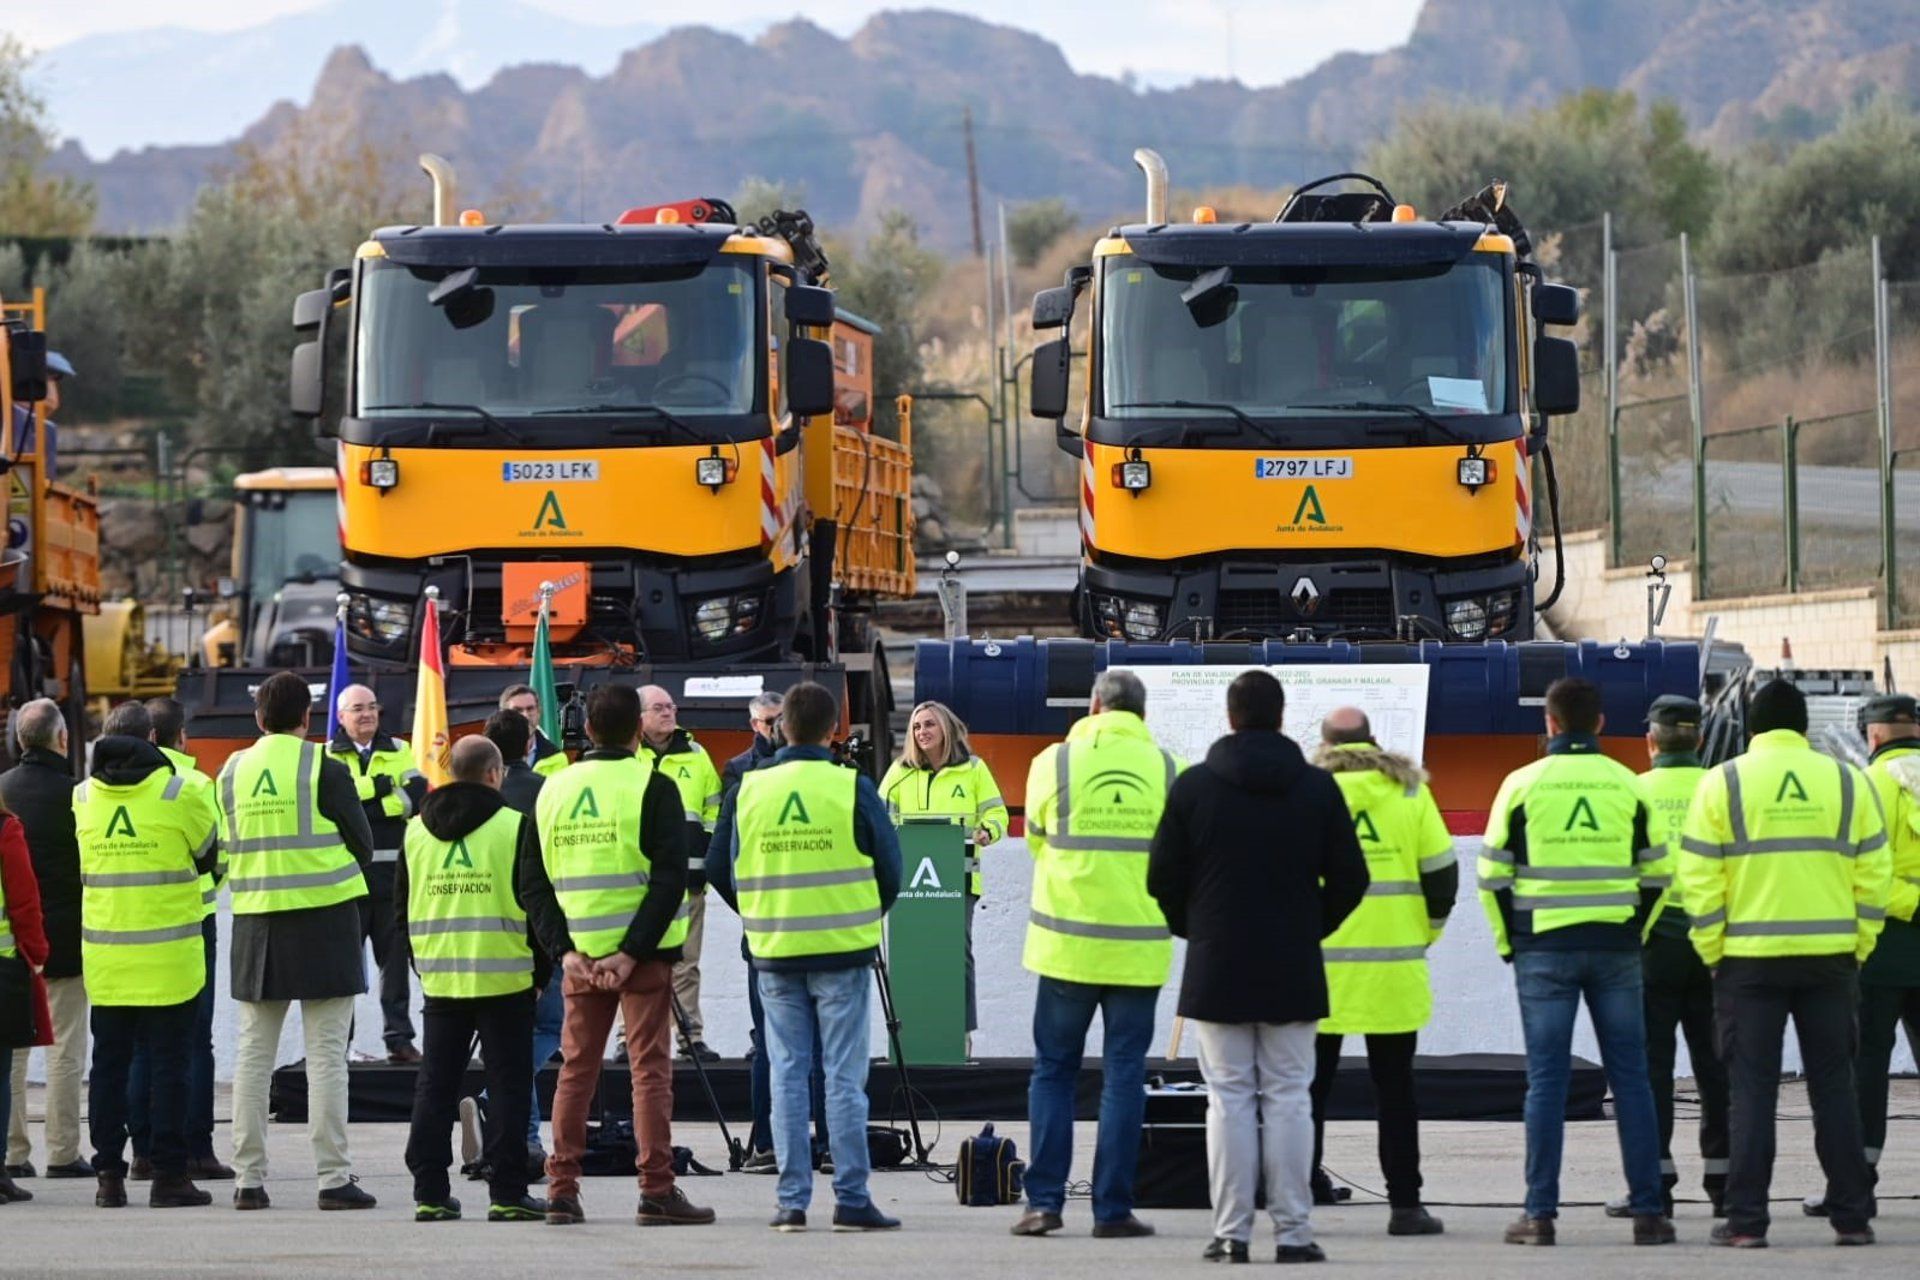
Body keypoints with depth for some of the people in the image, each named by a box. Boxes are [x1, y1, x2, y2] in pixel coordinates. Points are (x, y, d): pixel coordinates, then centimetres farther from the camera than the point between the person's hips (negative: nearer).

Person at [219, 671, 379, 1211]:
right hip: (324, 920, -4)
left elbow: (228, 846, 12)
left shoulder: (231, 773, 4)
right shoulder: (324, 769, -8)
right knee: (326, 1055, -2)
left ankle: (249, 1178, 8)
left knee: (253, 1053, 9)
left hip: (256, 923, 4)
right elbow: (363, 847, -2)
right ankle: (333, 1177, -4)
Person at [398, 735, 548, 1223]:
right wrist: (542, 972, 6)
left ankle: (430, 1193, 6)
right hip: (504, 977, -4)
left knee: (434, 1086, 8)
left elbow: (401, 909, 14)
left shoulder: (416, 830, 9)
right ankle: (507, 1194, -1)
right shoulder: (515, 826, -5)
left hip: (439, 978, 4)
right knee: (508, 1086, 1)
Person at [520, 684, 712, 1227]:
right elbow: (670, 877, -15)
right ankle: (656, 1191, -6)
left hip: (578, 953, 4)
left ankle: (562, 1189, 9)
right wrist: (633, 952, -14)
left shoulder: (553, 789, 7)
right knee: (650, 1067, -2)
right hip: (642, 950, -4)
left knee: (576, 1067, 11)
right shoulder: (652, 789, -7)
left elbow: (531, 881, 5)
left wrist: (564, 950, -2)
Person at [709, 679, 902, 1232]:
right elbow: (889, 866, -2)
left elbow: (725, 872, 6)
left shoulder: (749, 790, 0)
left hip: (774, 955, 2)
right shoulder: (852, 788, -7)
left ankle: (792, 1200, 5)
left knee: (787, 1076, 7)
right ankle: (852, 1199, -1)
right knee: (844, 1077, 1)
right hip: (843, 953, -2)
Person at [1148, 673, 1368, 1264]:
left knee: (1229, 1099, 2)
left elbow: (1162, 878, -1)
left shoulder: (1193, 787, -3)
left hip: (1217, 970, -1)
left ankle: (1231, 1232, -1)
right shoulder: (1317, 788, -1)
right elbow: (1350, 878, 1)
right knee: (1288, 1098, 4)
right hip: (1293, 970, 1)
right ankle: (1292, 1232, 1)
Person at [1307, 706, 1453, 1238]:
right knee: (1394, 1089, 6)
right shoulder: (1408, 791, 4)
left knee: (1309, 1087, 7)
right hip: (1394, 967, 1)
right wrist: (1428, 932, 19)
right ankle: (1405, 1204, 4)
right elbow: (1441, 871, 4)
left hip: (1319, 964, -1)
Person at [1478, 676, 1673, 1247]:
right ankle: (1648, 1210, 3)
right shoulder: (1628, 786, 4)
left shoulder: (1524, 784, -2)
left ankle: (1540, 1213, -1)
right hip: (1616, 951, 2)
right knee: (1630, 1076, 5)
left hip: (1544, 950, -2)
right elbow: (1655, 872, 7)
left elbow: (1493, 872, 0)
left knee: (1546, 1078, 1)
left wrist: (1508, 942, 9)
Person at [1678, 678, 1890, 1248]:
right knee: (1834, 1087, 8)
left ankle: (1746, 1220, 0)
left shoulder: (1723, 783, -2)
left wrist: (1713, 950, 2)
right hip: (1830, 957, 2)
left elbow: (1699, 878, -5)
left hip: (1749, 960, -2)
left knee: (1752, 1090, 2)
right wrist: (1859, 945, 9)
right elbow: (1874, 871, 2)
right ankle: (1851, 1216, 8)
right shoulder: (1847, 781, 4)